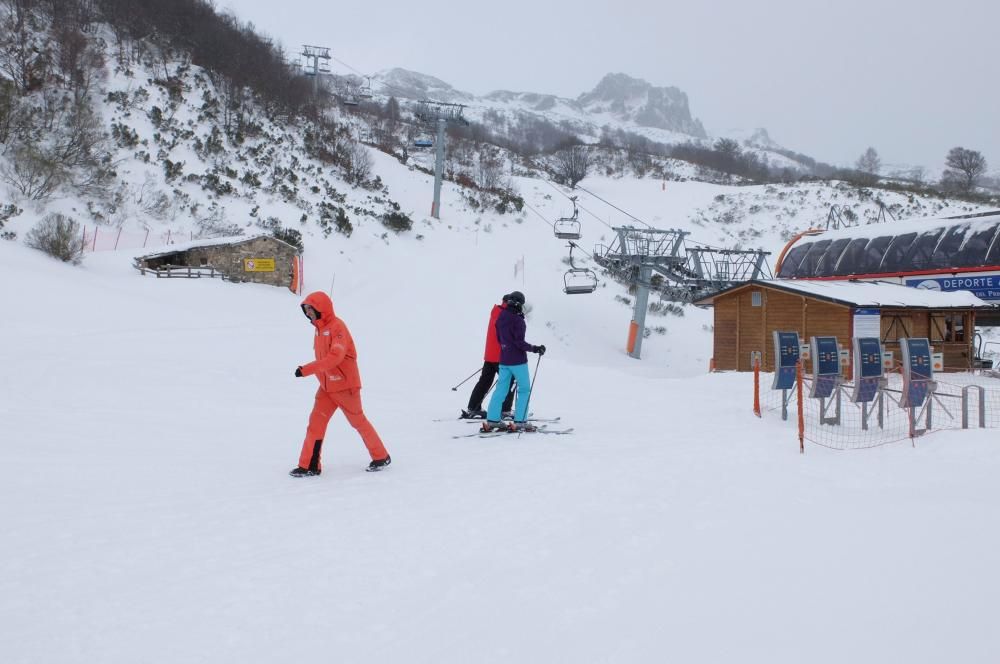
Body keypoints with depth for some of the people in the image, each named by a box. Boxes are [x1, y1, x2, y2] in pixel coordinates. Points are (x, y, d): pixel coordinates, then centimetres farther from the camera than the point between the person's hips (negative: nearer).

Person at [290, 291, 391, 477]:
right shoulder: (319, 328, 9)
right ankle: (309, 466, 5)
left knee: (358, 422, 6)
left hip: (345, 386, -7)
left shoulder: (337, 327, -18)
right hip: (326, 386, 8)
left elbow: (335, 357, -30)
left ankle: (381, 457, 22)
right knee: (315, 422, 0)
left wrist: (307, 370, -32)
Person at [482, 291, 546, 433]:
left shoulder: (501, 317, 5)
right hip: (517, 360, -7)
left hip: (503, 359, 7)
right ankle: (520, 421, 1)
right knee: (524, 389, 5)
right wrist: (534, 348, -14)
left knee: (501, 389, 12)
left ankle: (492, 420, 11)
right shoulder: (518, 320, -18)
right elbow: (520, 342, -21)